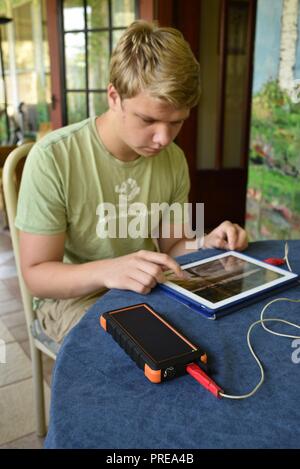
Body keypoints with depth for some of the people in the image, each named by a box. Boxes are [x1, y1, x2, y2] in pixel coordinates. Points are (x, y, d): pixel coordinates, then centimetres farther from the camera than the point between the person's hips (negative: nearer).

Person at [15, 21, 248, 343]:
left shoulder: (174, 159, -4)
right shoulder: (52, 158, -22)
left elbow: (169, 246, 7)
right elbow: (36, 274, -17)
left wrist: (205, 245, -16)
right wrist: (106, 271, -37)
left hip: (146, 289, 5)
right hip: (73, 295, -4)